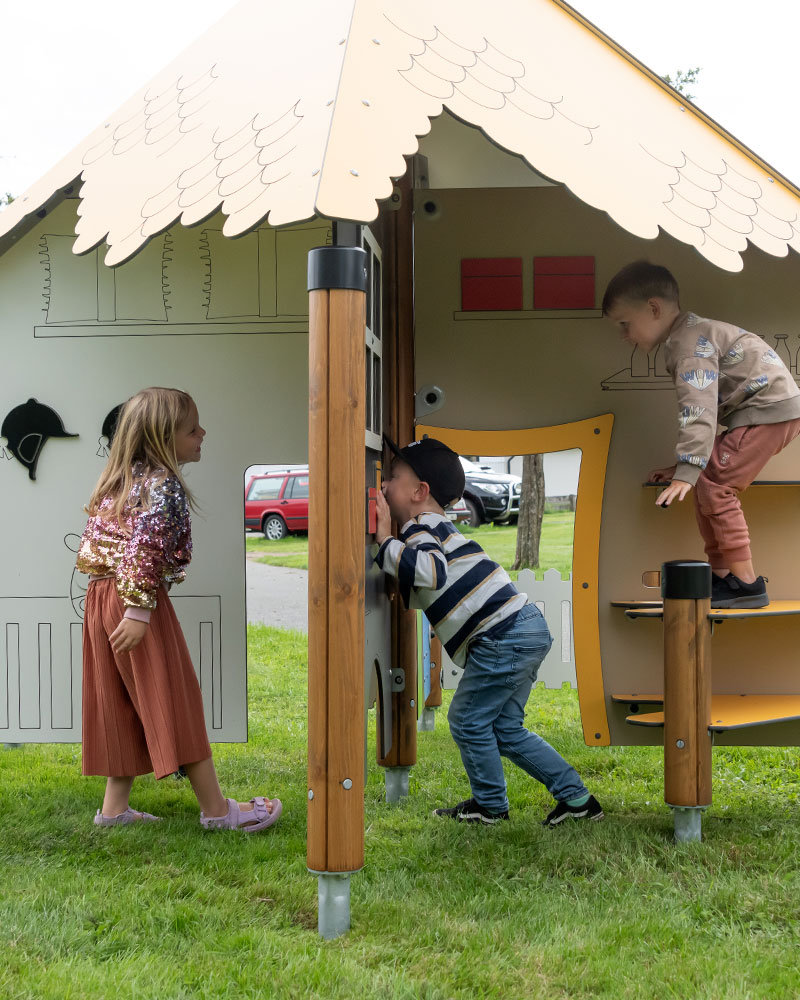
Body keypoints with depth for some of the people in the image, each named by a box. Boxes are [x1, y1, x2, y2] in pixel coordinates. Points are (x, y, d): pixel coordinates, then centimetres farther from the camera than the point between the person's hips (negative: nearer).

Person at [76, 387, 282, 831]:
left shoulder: (121, 480, 15)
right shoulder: (163, 484, -14)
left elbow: (92, 545, 19)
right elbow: (143, 549, -24)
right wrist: (139, 609, -25)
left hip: (102, 596, 9)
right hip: (138, 599, -9)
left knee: (122, 704, 14)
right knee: (174, 700, -4)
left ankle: (115, 806, 19)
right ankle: (217, 809, 3)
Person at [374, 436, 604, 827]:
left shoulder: (420, 528, -10)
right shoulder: (434, 528, 22)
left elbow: (431, 572, -34)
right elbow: (415, 596, 30)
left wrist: (385, 539, -23)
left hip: (504, 636, -10)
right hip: (526, 630, 10)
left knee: (468, 720, 4)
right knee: (505, 728, 17)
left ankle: (489, 805, 20)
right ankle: (575, 797, 20)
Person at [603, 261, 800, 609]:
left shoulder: (691, 342, -18)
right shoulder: (684, 339, 15)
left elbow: (699, 410, -30)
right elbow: (696, 410, 22)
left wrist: (687, 472, -34)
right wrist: (682, 466, 21)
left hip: (771, 409, -10)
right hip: (753, 412, 10)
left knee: (713, 486, -14)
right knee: (706, 484, 8)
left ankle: (745, 582, -11)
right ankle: (722, 574, 10)